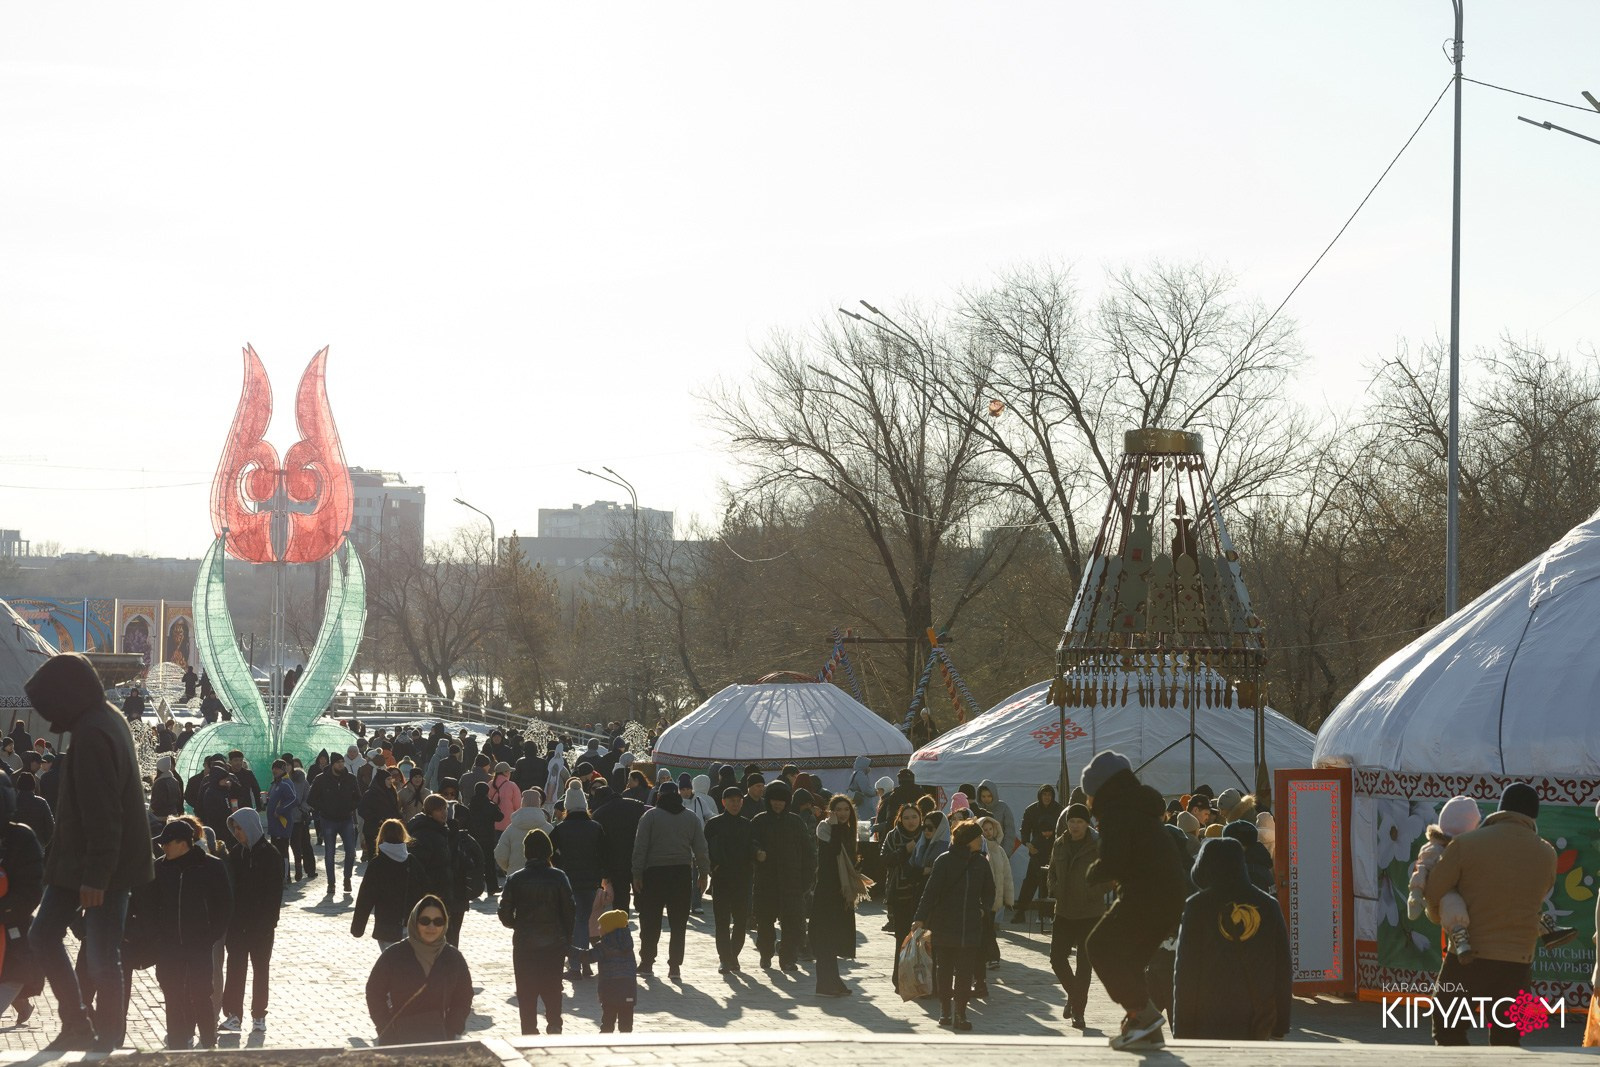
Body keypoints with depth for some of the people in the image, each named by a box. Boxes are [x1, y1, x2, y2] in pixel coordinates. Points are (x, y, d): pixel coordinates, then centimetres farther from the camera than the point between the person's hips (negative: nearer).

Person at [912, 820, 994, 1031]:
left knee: (965, 971, -4)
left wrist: (984, 909, 3)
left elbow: (988, 890, 18)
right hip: (945, 925, -2)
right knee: (944, 968, 9)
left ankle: (959, 1013, -2)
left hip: (971, 926, 2)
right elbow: (931, 891, -10)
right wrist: (921, 918, -16)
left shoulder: (981, 863, 4)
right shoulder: (944, 861, -8)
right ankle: (945, 1010, 20)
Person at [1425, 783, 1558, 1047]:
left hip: (1467, 960, -2)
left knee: (1447, 1034, 10)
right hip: (1517, 963, 2)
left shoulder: (1466, 844, -8)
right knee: (1507, 1042, 11)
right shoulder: (1546, 855, 1)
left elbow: (1432, 895, -5)